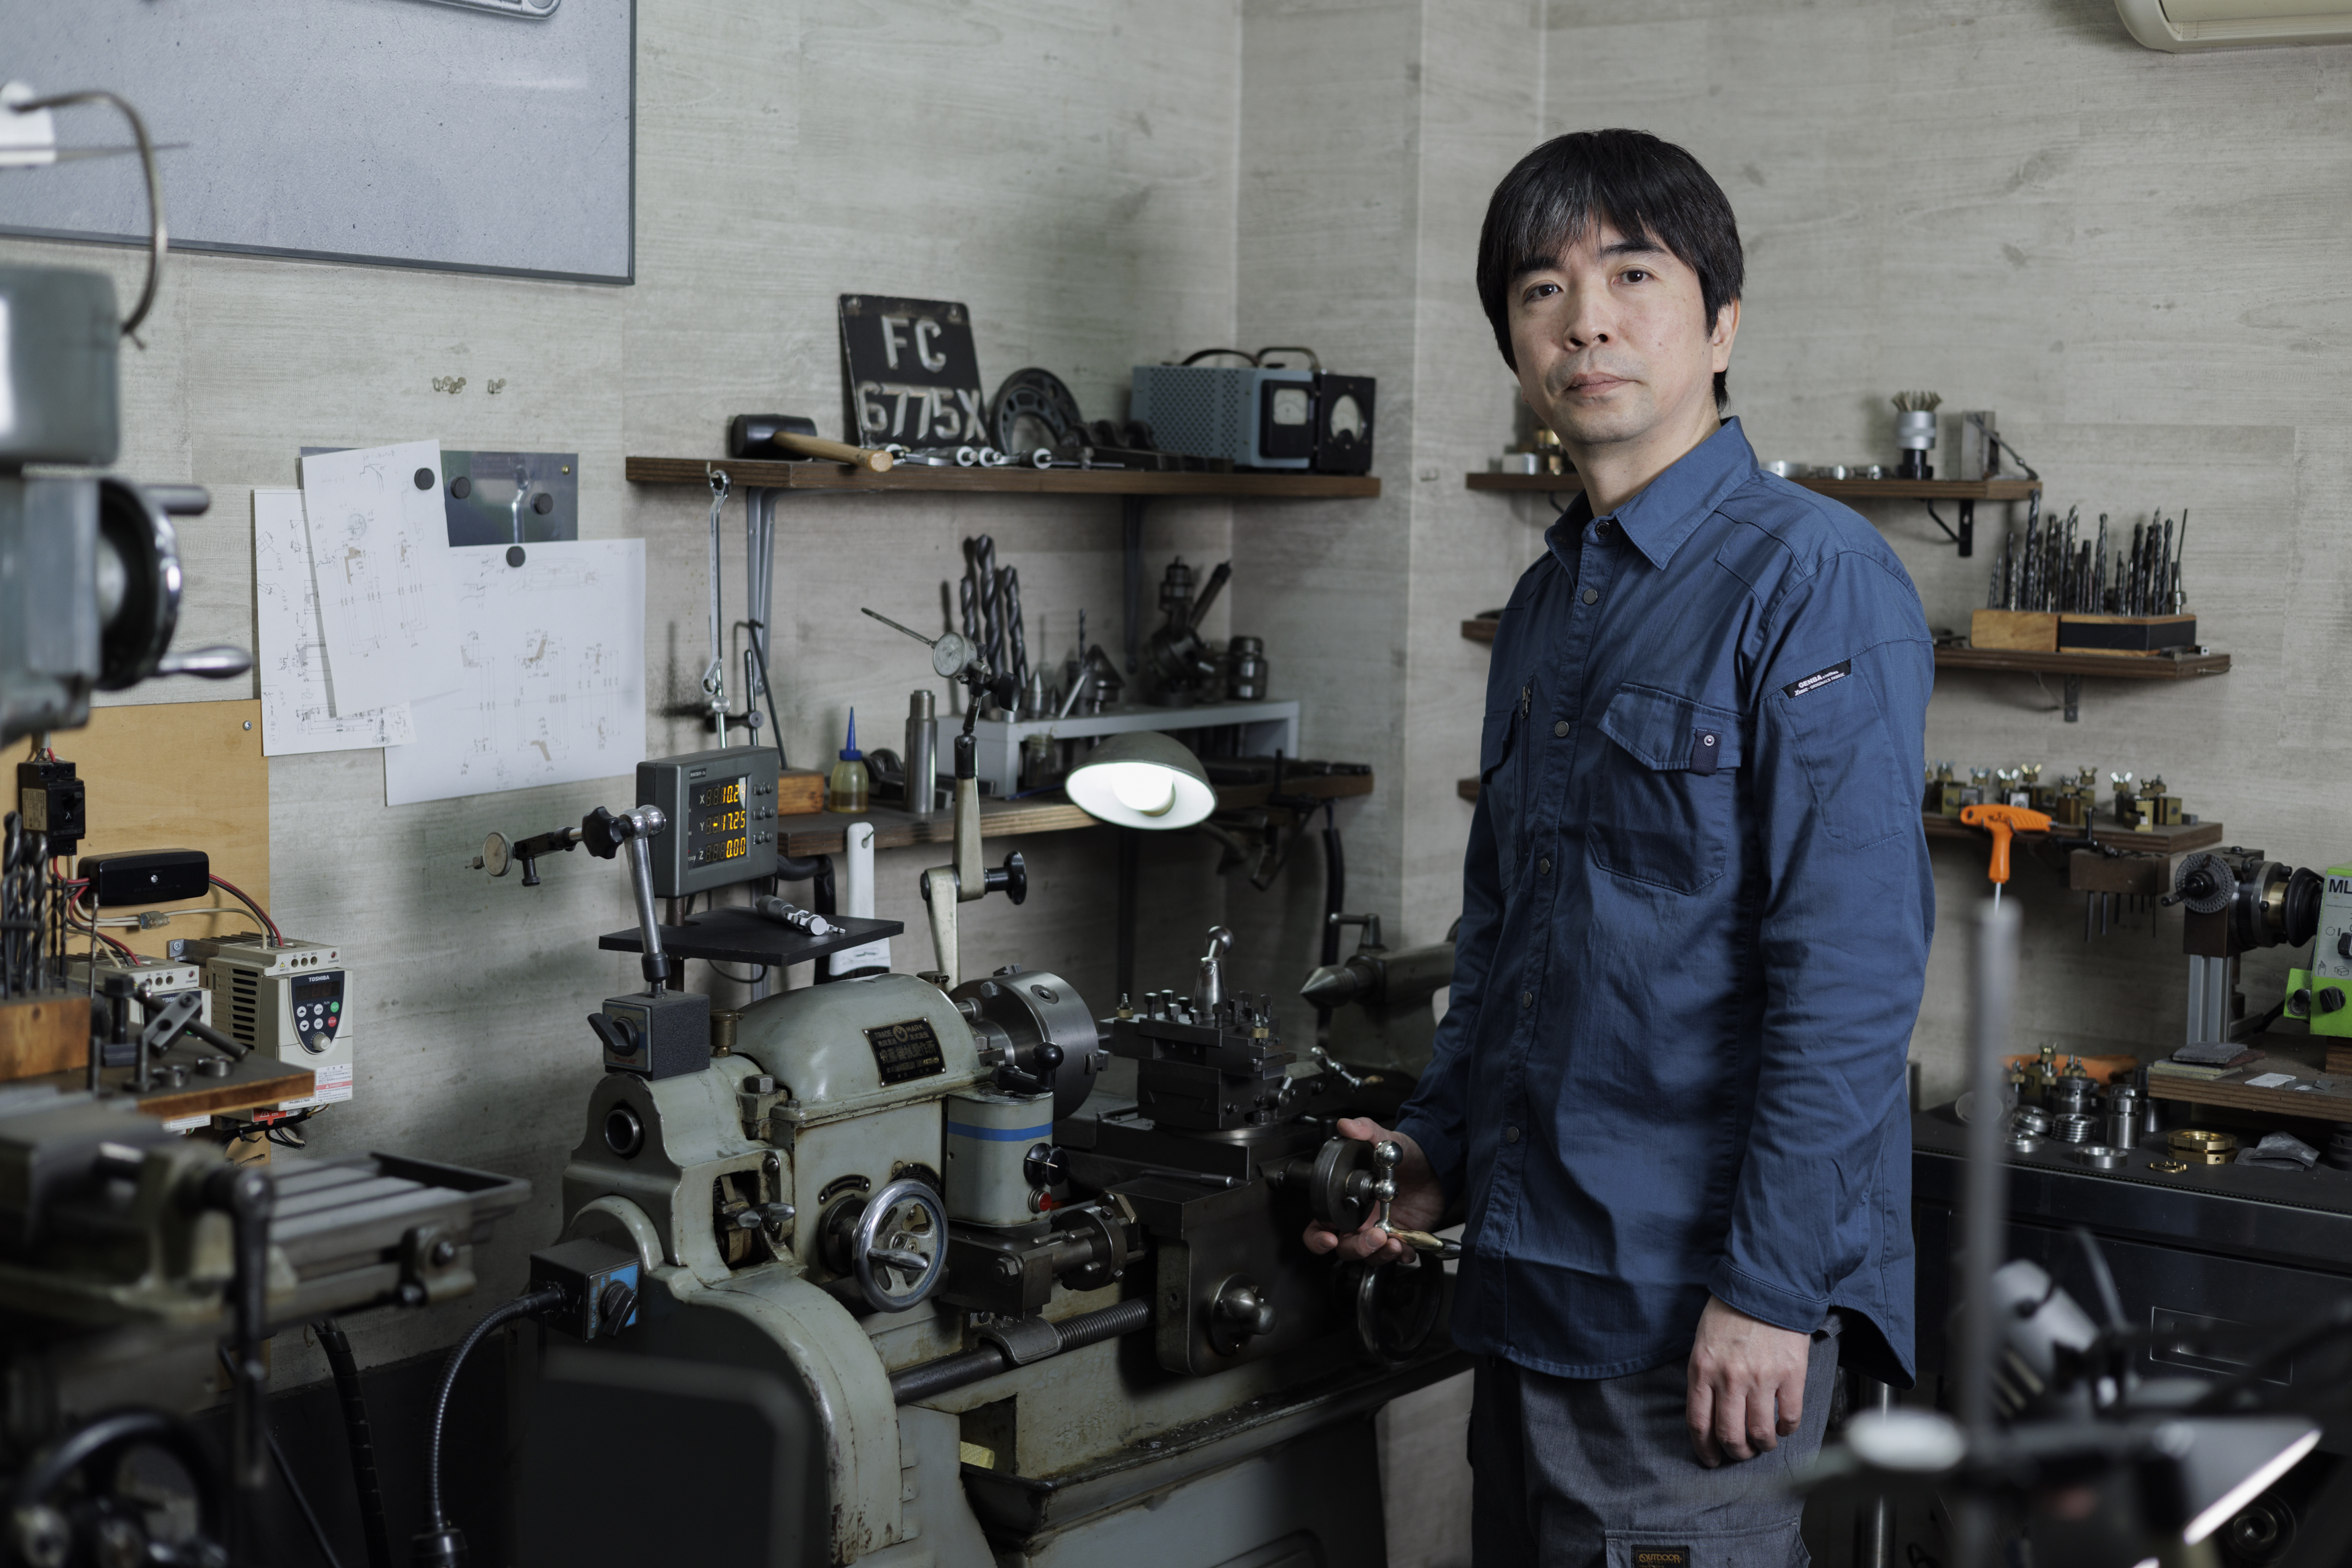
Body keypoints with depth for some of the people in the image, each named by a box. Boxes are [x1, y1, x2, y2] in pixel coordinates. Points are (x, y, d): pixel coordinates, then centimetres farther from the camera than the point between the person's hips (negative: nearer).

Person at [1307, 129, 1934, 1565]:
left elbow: (1853, 969, -18)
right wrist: (1437, 1146, 11)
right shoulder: (1548, 606, 13)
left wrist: (1769, 1288, -20)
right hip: (1530, 1278, 8)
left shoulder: (1813, 578, -12)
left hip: (1696, 1302, -8)